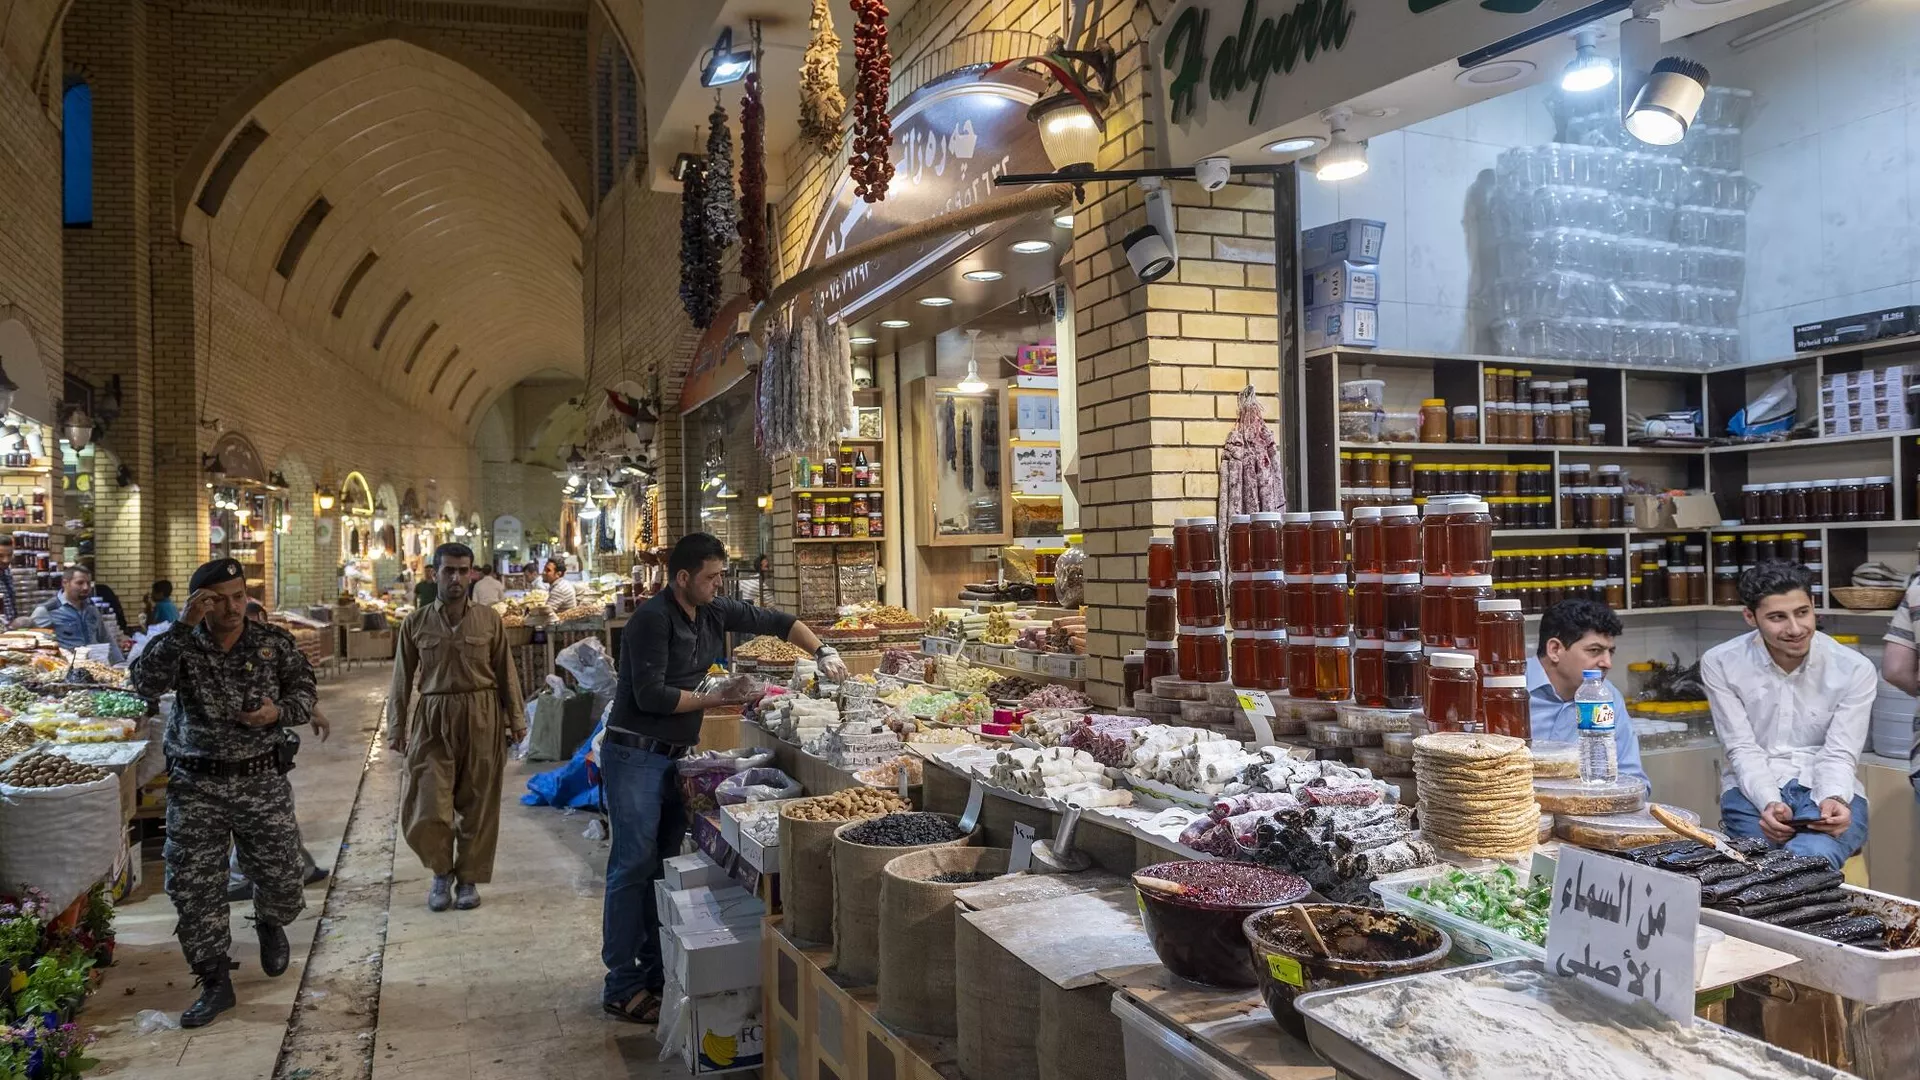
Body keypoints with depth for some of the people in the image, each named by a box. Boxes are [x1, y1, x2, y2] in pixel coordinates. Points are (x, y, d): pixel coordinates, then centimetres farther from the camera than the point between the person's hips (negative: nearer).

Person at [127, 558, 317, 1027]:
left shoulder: (275, 643, -1)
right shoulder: (182, 647, -4)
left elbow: (305, 691, 6)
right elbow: (144, 682, -22)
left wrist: (278, 713, -15)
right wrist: (182, 626, -27)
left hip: (262, 780, 0)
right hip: (195, 783, 0)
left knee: (280, 875, 8)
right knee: (194, 886, 1)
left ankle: (270, 925, 43)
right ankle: (215, 981, 15)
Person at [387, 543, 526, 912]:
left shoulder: (490, 620, 2)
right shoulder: (416, 623, 3)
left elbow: (506, 673, 5)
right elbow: (402, 679, 6)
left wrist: (515, 720, 3)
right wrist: (396, 728, 4)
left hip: (482, 718, 0)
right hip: (433, 718, 0)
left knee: (478, 804, 6)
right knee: (428, 808, -3)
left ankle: (468, 878, 23)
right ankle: (441, 871, 23)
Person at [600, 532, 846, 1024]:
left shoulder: (714, 612, 6)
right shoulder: (652, 619, -16)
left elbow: (776, 622, 16)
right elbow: (650, 695, -21)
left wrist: (823, 653, 7)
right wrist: (715, 698, -15)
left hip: (677, 755, 8)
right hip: (636, 756, -8)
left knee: (666, 864, 11)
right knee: (634, 867, -5)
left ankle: (656, 970, 20)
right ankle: (621, 987, 2)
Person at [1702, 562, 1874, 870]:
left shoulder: (1855, 669, -1)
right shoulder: (1720, 664, -2)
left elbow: (1839, 755, -4)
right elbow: (1743, 750, -5)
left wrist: (1833, 799, -27)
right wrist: (1769, 803, -24)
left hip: (1829, 791, 0)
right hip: (1753, 789, 0)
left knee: (1812, 856, -36)